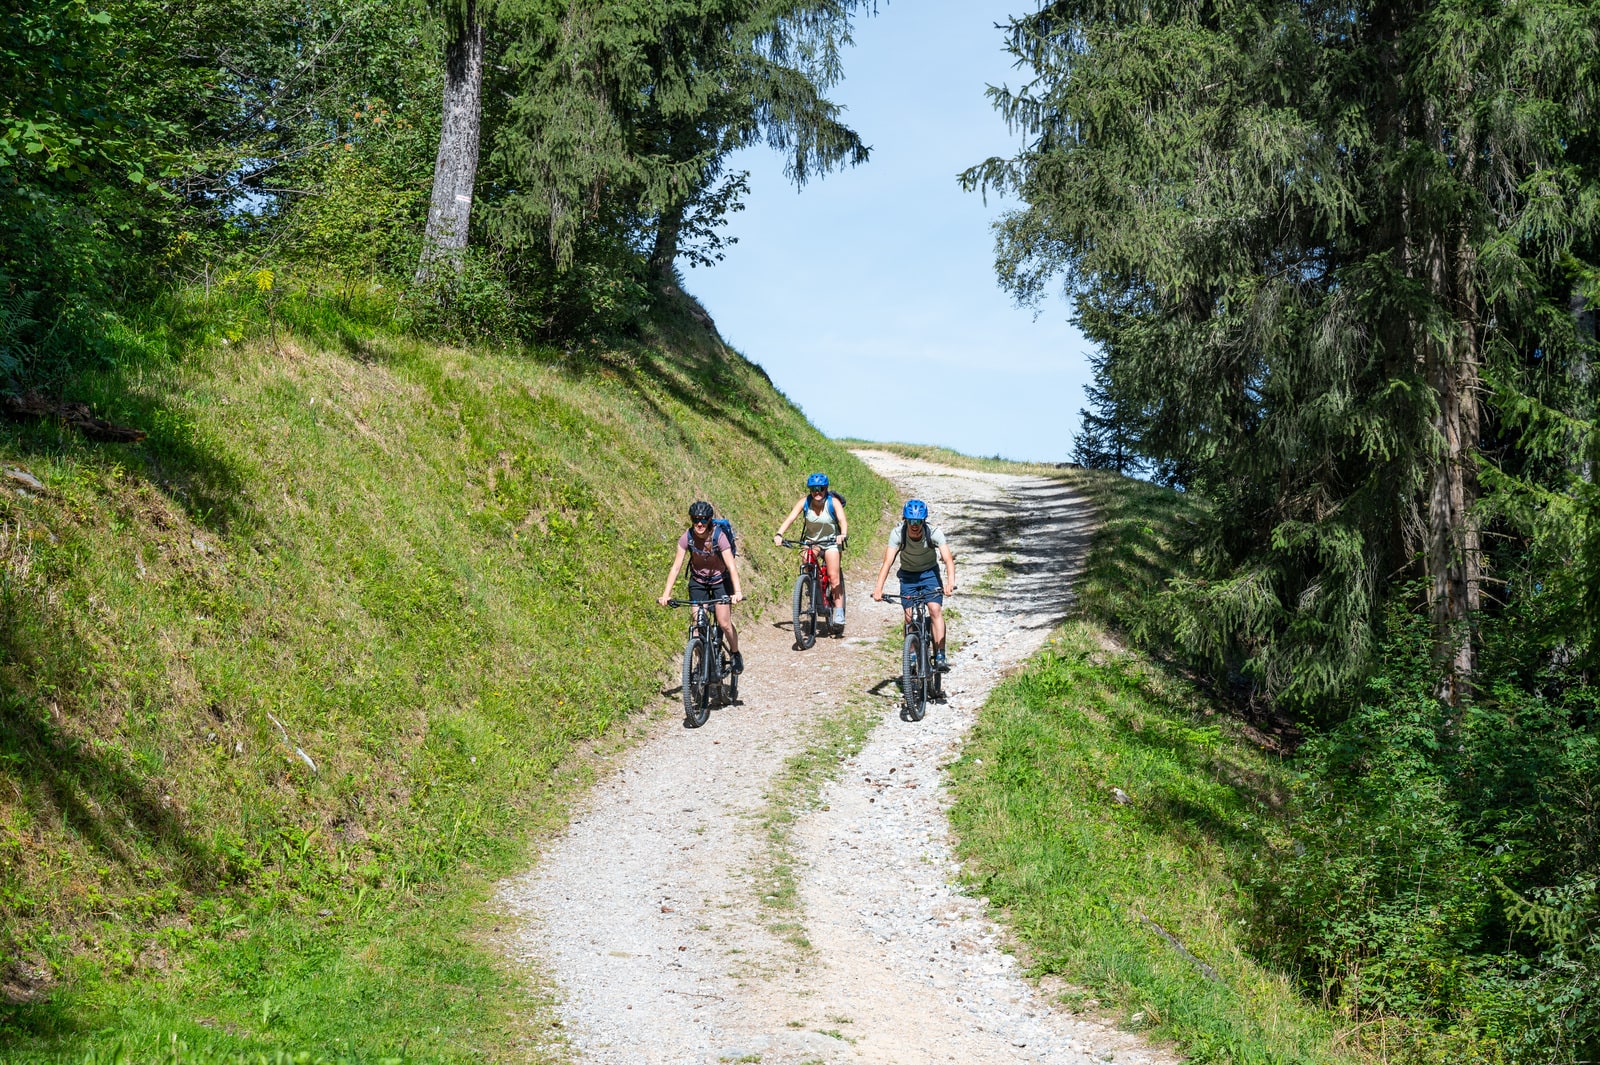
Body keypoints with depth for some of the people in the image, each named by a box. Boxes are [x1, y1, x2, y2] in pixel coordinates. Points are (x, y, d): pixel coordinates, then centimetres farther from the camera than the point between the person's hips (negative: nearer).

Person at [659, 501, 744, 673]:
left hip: (720, 580, -2)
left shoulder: (718, 536, -26)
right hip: (698, 582, 2)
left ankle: (736, 654, 18)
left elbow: (732, 566, -33)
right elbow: (676, 567, -20)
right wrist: (666, 593, -30)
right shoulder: (687, 537, -19)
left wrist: (738, 591, -46)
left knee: (724, 623, -9)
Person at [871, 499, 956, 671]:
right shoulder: (898, 533, -25)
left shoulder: (934, 532, -26)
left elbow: (948, 559, -34)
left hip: (929, 573, -1)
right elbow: (887, 561, -31)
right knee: (909, 616, -7)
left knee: (935, 610, -19)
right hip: (908, 575, 1)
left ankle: (940, 657, -20)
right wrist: (879, 588, -44)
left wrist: (950, 582, -52)